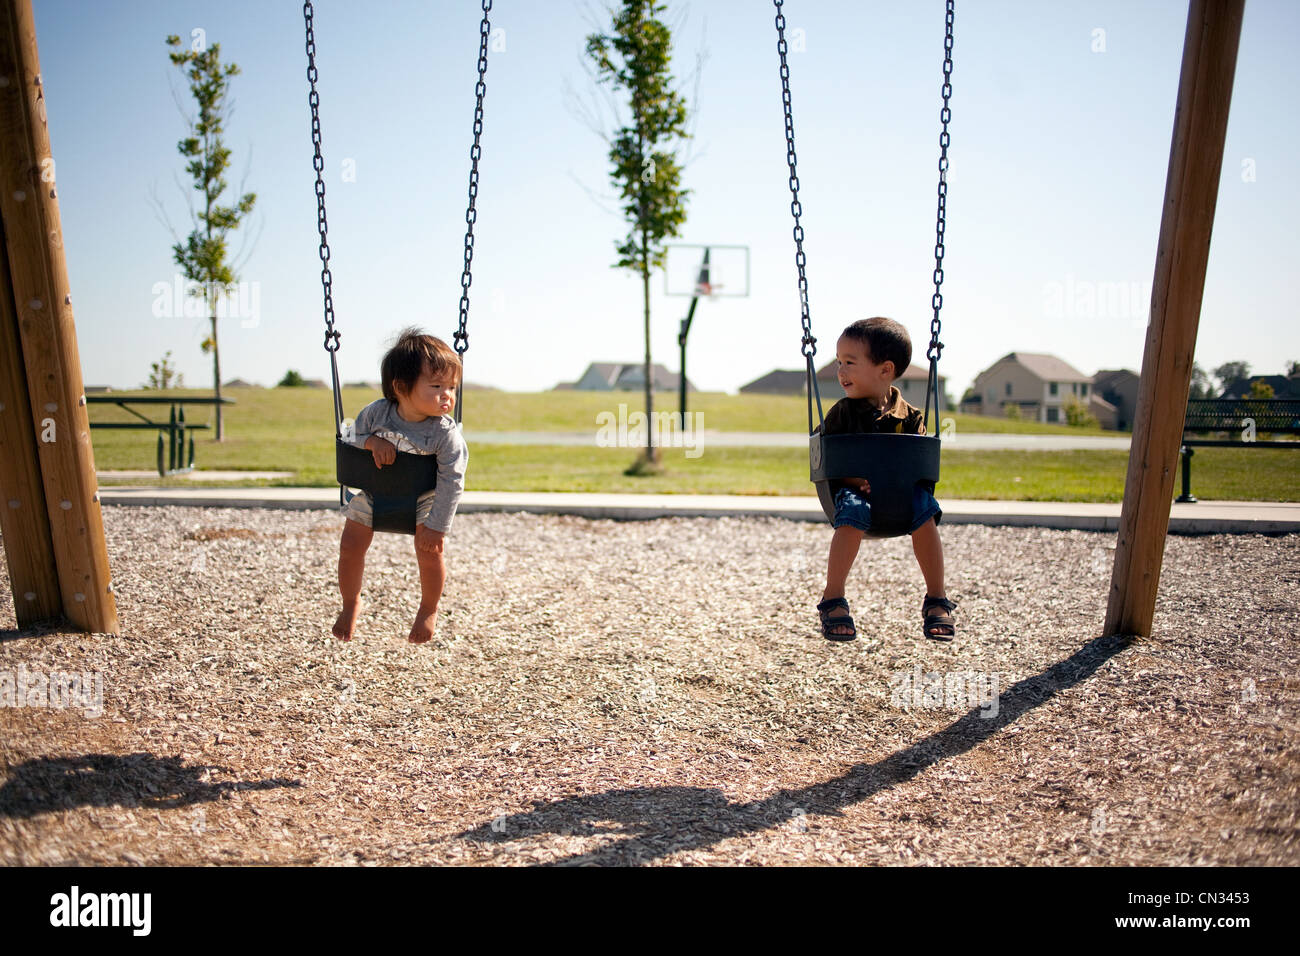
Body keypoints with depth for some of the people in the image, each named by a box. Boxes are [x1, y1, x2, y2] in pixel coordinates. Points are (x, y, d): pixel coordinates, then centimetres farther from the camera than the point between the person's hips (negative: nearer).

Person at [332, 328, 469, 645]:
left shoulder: (447, 434, -28)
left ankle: (428, 609, 11)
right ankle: (350, 604, 32)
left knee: (430, 550, -19)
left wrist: (437, 525, -29)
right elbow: (351, 438, -4)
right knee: (351, 547, 2)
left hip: (423, 499, -2)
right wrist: (372, 442, -28)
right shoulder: (376, 412, -21)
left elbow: (451, 482, -27)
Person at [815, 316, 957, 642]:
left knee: (924, 508, -29)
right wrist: (859, 480, -18)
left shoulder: (909, 417, 3)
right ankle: (832, 600, -24)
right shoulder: (842, 413, 2)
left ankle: (936, 601, -13)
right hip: (854, 490, -1)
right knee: (853, 512, -34)